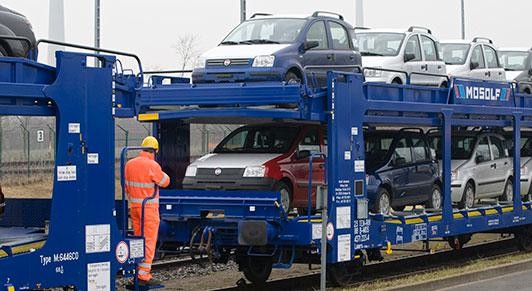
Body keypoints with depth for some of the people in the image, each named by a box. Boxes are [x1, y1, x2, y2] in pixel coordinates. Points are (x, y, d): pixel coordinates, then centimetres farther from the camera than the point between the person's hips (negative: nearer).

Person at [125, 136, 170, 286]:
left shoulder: (130, 164, 4)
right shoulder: (152, 166, -17)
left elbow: (127, 187, 11)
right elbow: (165, 182, -5)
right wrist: (159, 171, 12)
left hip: (134, 206, 7)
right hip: (149, 208, -7)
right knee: (149, 241, -3)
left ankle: (140, 273, 17)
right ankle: (144, 275, -5)